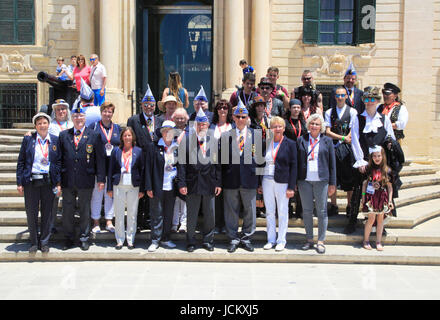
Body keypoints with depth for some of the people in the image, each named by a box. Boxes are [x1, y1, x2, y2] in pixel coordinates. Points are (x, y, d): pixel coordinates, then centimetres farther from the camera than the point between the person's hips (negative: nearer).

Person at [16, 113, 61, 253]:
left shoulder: (55, 140, 4)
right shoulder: (28, 139, 2)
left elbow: (59, 162, 5)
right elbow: (21, 161, 3)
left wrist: (58, 183, -1)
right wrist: (19, 182, -2)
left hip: (48, 182, 0)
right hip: (31, 181, 0)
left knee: (47, 213, 7)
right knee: (31, 213, 7)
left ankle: (44, 242, 22)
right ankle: (34, 242, 22)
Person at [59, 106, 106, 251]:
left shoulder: (94, 136, 1)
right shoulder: (63, 135, 8)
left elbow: (100, 158, -1)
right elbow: (59, 157, 8)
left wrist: (101, 178, -6)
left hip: (86, 181, -2)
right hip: (67, 181, 2)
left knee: (85, 211, 8)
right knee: (67, 211, 9)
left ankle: (84, 238, 20)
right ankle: (69, 238, 23)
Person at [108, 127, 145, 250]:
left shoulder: (138, 151, 3)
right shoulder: (116, 150, 5)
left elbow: (142, 170, 3)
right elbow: (111, 169, 6)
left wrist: (141, 189, -1)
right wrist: (109, 188, 1)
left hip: (133, 186, 0)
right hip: (118, 186, 1)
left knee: (132, 214, 6)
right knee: (118, 214, 5)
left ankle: (130, 240, 17)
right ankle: (120, 240, 16)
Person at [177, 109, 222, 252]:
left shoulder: (214, 141, 7)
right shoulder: (186, 140, 0)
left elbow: (218, 163, 7)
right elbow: (181, 163, -3)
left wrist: (219, 183, 1)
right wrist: (182, 183, -8)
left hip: (210, 184, 2)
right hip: (192, 184, -2)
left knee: (210, 215, 9)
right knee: (191, 215, 7)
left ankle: (208, 240, 25)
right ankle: (191, 242, 22)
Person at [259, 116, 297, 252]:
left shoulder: (290, 144, -2)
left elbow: (293, 166, -4)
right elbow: (262, 163, 11)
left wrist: (291, 187, -10)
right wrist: (259, 184, 7)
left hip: (282, 182, -3)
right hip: (267, 181, 3)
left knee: (282, 212, 4)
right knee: (269, 211, 9)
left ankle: (281, 240, 15)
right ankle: (271, 239, 20)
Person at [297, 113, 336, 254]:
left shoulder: (327, 141, 6)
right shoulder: (301, 140, 7)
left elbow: (332, 163, 5)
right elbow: (296, 161, 7)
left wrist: (332, 183, 1)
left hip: (321, 180, -1)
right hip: (304, 180, 1)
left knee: (322, 211, 3)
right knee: (307, 211, 7)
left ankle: (321, 241, 12)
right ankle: (309, 239, 19)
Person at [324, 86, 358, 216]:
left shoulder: (352, 111, 5)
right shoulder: (329, 112, 10)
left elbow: (352, 132, -2)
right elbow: (327, 132, 2)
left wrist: (342, 141, -13)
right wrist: (342, 138, -10)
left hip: (347, 148, -2)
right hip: (333, 148, 2)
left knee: (349, 177, 0)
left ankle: (350, 207, 9)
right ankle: (333, 206, 11)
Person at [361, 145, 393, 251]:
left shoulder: (387, 170, 1)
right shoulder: (368, 169, -1)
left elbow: (389, 187, 4)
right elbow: (364, 183, 4)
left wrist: (390, 200, 1)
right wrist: (363, 198, 3)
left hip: (382, 197, 2)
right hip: (371, 197, -2)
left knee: (380, 219, 7)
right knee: (371, 218, -4)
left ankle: (378, 242, 17)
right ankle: (366, 240, 10)